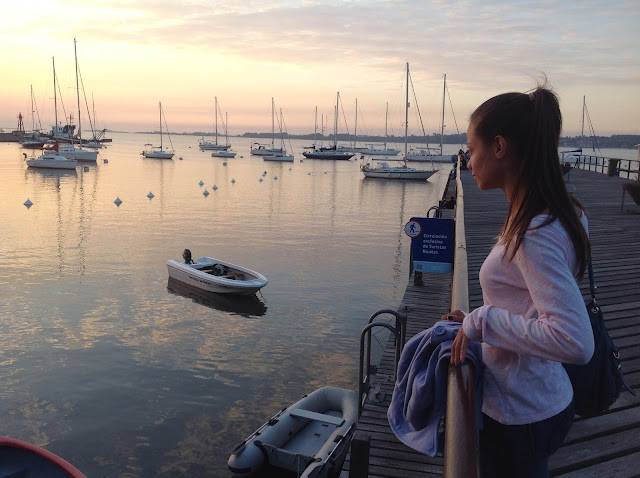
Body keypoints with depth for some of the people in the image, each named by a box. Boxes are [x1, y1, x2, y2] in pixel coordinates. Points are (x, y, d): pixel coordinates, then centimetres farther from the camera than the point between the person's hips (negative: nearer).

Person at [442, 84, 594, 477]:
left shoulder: (535, 235, -27)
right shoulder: (562, 214, 2)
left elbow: (575, 342, -33)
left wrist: (482, 322, -25)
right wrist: (480, 322, 6)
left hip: (519, 417, -8)